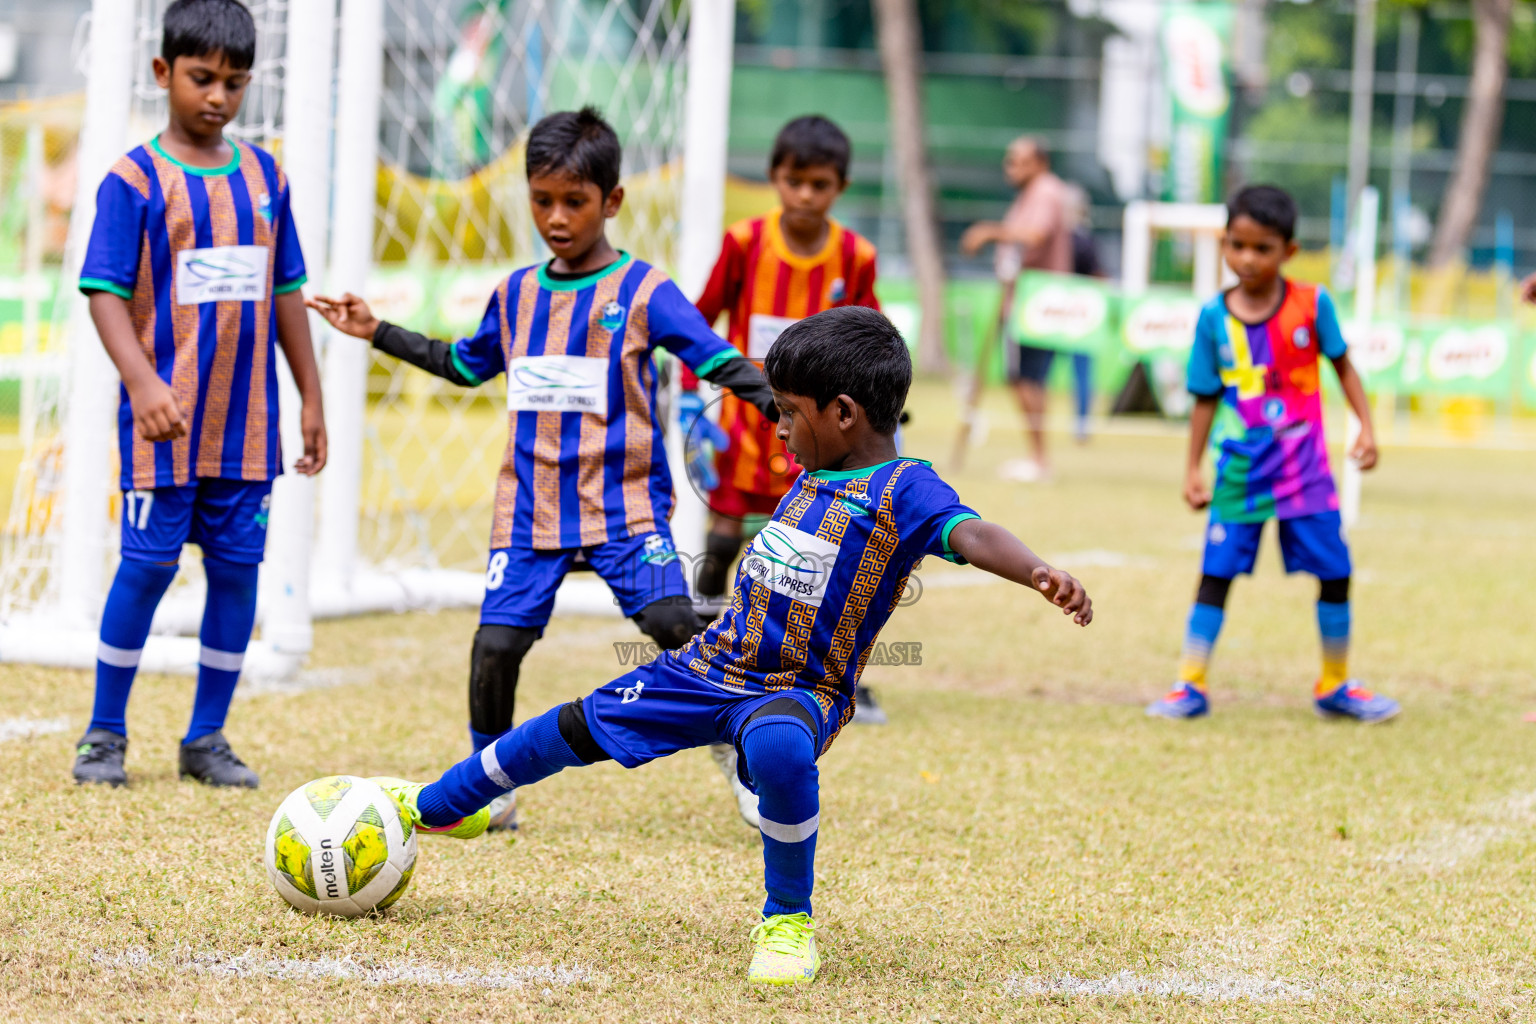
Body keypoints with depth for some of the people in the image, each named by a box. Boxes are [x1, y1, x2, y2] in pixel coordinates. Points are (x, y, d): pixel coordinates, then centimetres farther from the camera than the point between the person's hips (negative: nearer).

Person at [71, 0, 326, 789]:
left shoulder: (263, 177, 10)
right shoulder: (136, 181, -5)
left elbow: (285, 293, 16)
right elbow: (107, 293, -10)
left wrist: (311, 400, 14)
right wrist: (143, 383, -23)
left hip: (246, 420, 5)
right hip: (164, 419, -4)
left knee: (238, 567, 5)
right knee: (149, 564, -4)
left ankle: (207, 739, 15)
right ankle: (105, 733, 10)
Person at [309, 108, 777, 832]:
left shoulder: (645, 293, -4)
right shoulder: (516, 294, 11)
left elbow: (719, 362, -9)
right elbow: (467, 365, 28)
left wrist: (783, 405, -24)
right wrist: (378, 333, 26)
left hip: (624, 503, -4)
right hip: (531, 509, 4)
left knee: (672, 624, -20)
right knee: (495, 644, -7)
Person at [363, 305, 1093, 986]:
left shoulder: (902, 490, -18)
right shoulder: (814, 476, 7)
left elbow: (970, 534, -35)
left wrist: (1040, 574, -53)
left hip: (800, 689, -8)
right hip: (712, 666, 8)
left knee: (777, 747, -42)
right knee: (577, 728, 16)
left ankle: (787, 923, -19)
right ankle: (436, 806, 41)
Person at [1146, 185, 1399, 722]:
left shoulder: (1312, 304, -6)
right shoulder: (1215, 317, -4)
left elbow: (1342, 365, 6)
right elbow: (1206, 397, 3)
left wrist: (1366, 427, -2)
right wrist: (1193, 468, 3)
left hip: (1305, 468, 0)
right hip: (1241, 469, 0)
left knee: (1334, 572, 3)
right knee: (1216, 572, -2)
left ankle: (1335, 686, 20)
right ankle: (1190, 686, 5)